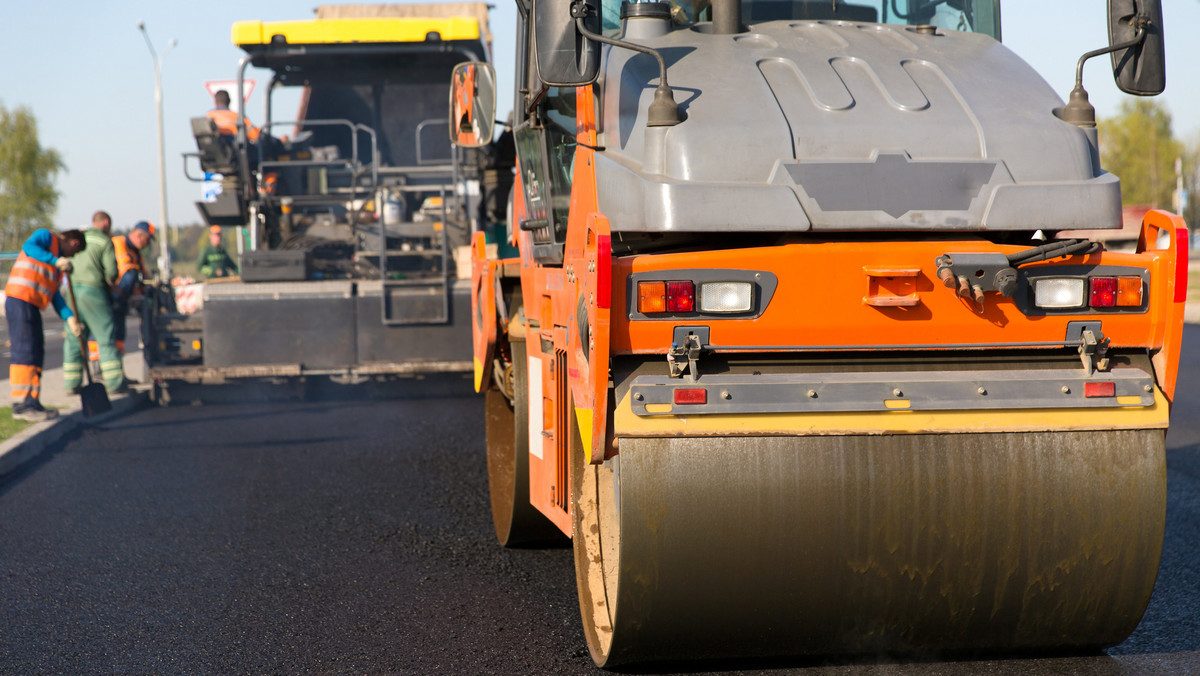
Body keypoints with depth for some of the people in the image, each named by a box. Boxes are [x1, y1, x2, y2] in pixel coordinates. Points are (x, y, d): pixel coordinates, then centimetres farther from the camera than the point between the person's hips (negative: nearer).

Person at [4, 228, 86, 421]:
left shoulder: (58, 259, 26)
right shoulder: (46, 237, 3)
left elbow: (55, 295, 21)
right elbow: (28, 247, -20)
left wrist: (69, 318, 11)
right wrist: (55, 261, -24)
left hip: (32, 305, 10)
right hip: (20, 299, -10)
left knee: (36, 353, 11)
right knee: (24, 351, -12)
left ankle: (32, 402, 15)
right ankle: (21, 404, -14)